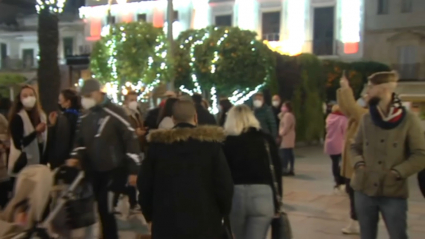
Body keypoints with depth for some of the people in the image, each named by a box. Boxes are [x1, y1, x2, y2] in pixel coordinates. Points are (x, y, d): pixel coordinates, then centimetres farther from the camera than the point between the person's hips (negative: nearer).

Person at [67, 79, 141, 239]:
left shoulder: (115, 113, -11)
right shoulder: (85, 117, 10)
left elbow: (131, 140, -12)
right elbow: (81, 140, 19)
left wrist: (134, 170, -13)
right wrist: (76, 156, -3)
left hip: (114, 169, -6)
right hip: (94, 170, 6)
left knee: (106, 208, -11)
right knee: (103, 208, 12)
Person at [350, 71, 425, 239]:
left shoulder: (408, 119, -6)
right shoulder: (366, 119, 4)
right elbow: (355, 147, 15)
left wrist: (398, 172, -15)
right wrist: (358, 163, -4)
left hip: (394, 193, -3)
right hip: (364, 190, 4)